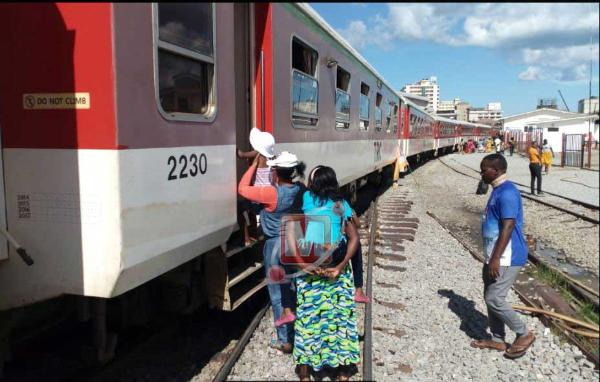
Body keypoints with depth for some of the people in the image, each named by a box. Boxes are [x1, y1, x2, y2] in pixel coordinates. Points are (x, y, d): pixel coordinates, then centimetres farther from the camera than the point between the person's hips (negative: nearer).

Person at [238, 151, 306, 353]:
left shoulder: (272, 193, -23)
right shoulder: (300, 189, -5)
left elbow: (242, 189, -14)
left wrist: (255, 163, -7)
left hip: (276, 245, -6)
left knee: (278, 293, 7)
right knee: (293, 288, 19)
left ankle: (285, 340, 16)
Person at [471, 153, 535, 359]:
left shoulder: (507, 192, -19)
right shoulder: (498, 191, 13)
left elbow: (508, 227, -24)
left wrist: (496, 259, -25)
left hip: (506, 258, -10)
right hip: (495, 256, 10)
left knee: (494, 299, -6)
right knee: (489, 297, 14)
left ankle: (524, 334, 12)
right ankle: (497, 340, 25)